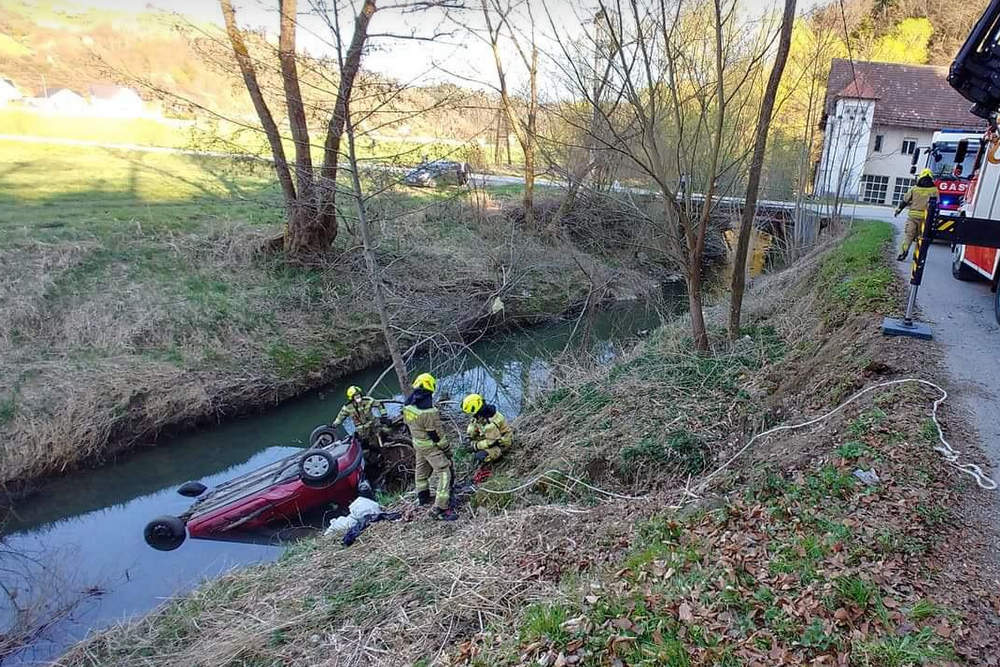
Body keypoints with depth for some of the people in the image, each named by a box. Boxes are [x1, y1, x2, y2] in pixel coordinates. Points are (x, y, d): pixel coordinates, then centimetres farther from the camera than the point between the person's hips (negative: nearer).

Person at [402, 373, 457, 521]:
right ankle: (440, 508, -7)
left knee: (421, 470, 26)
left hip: (417, 443, 9)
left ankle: (423, 496, 46)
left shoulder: (408, 405, -5)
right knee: (444, 474, -5)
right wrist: (446, 450, -9)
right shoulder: (428, 411, -30)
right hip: (431, 447, -9)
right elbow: (436, 434, -23)